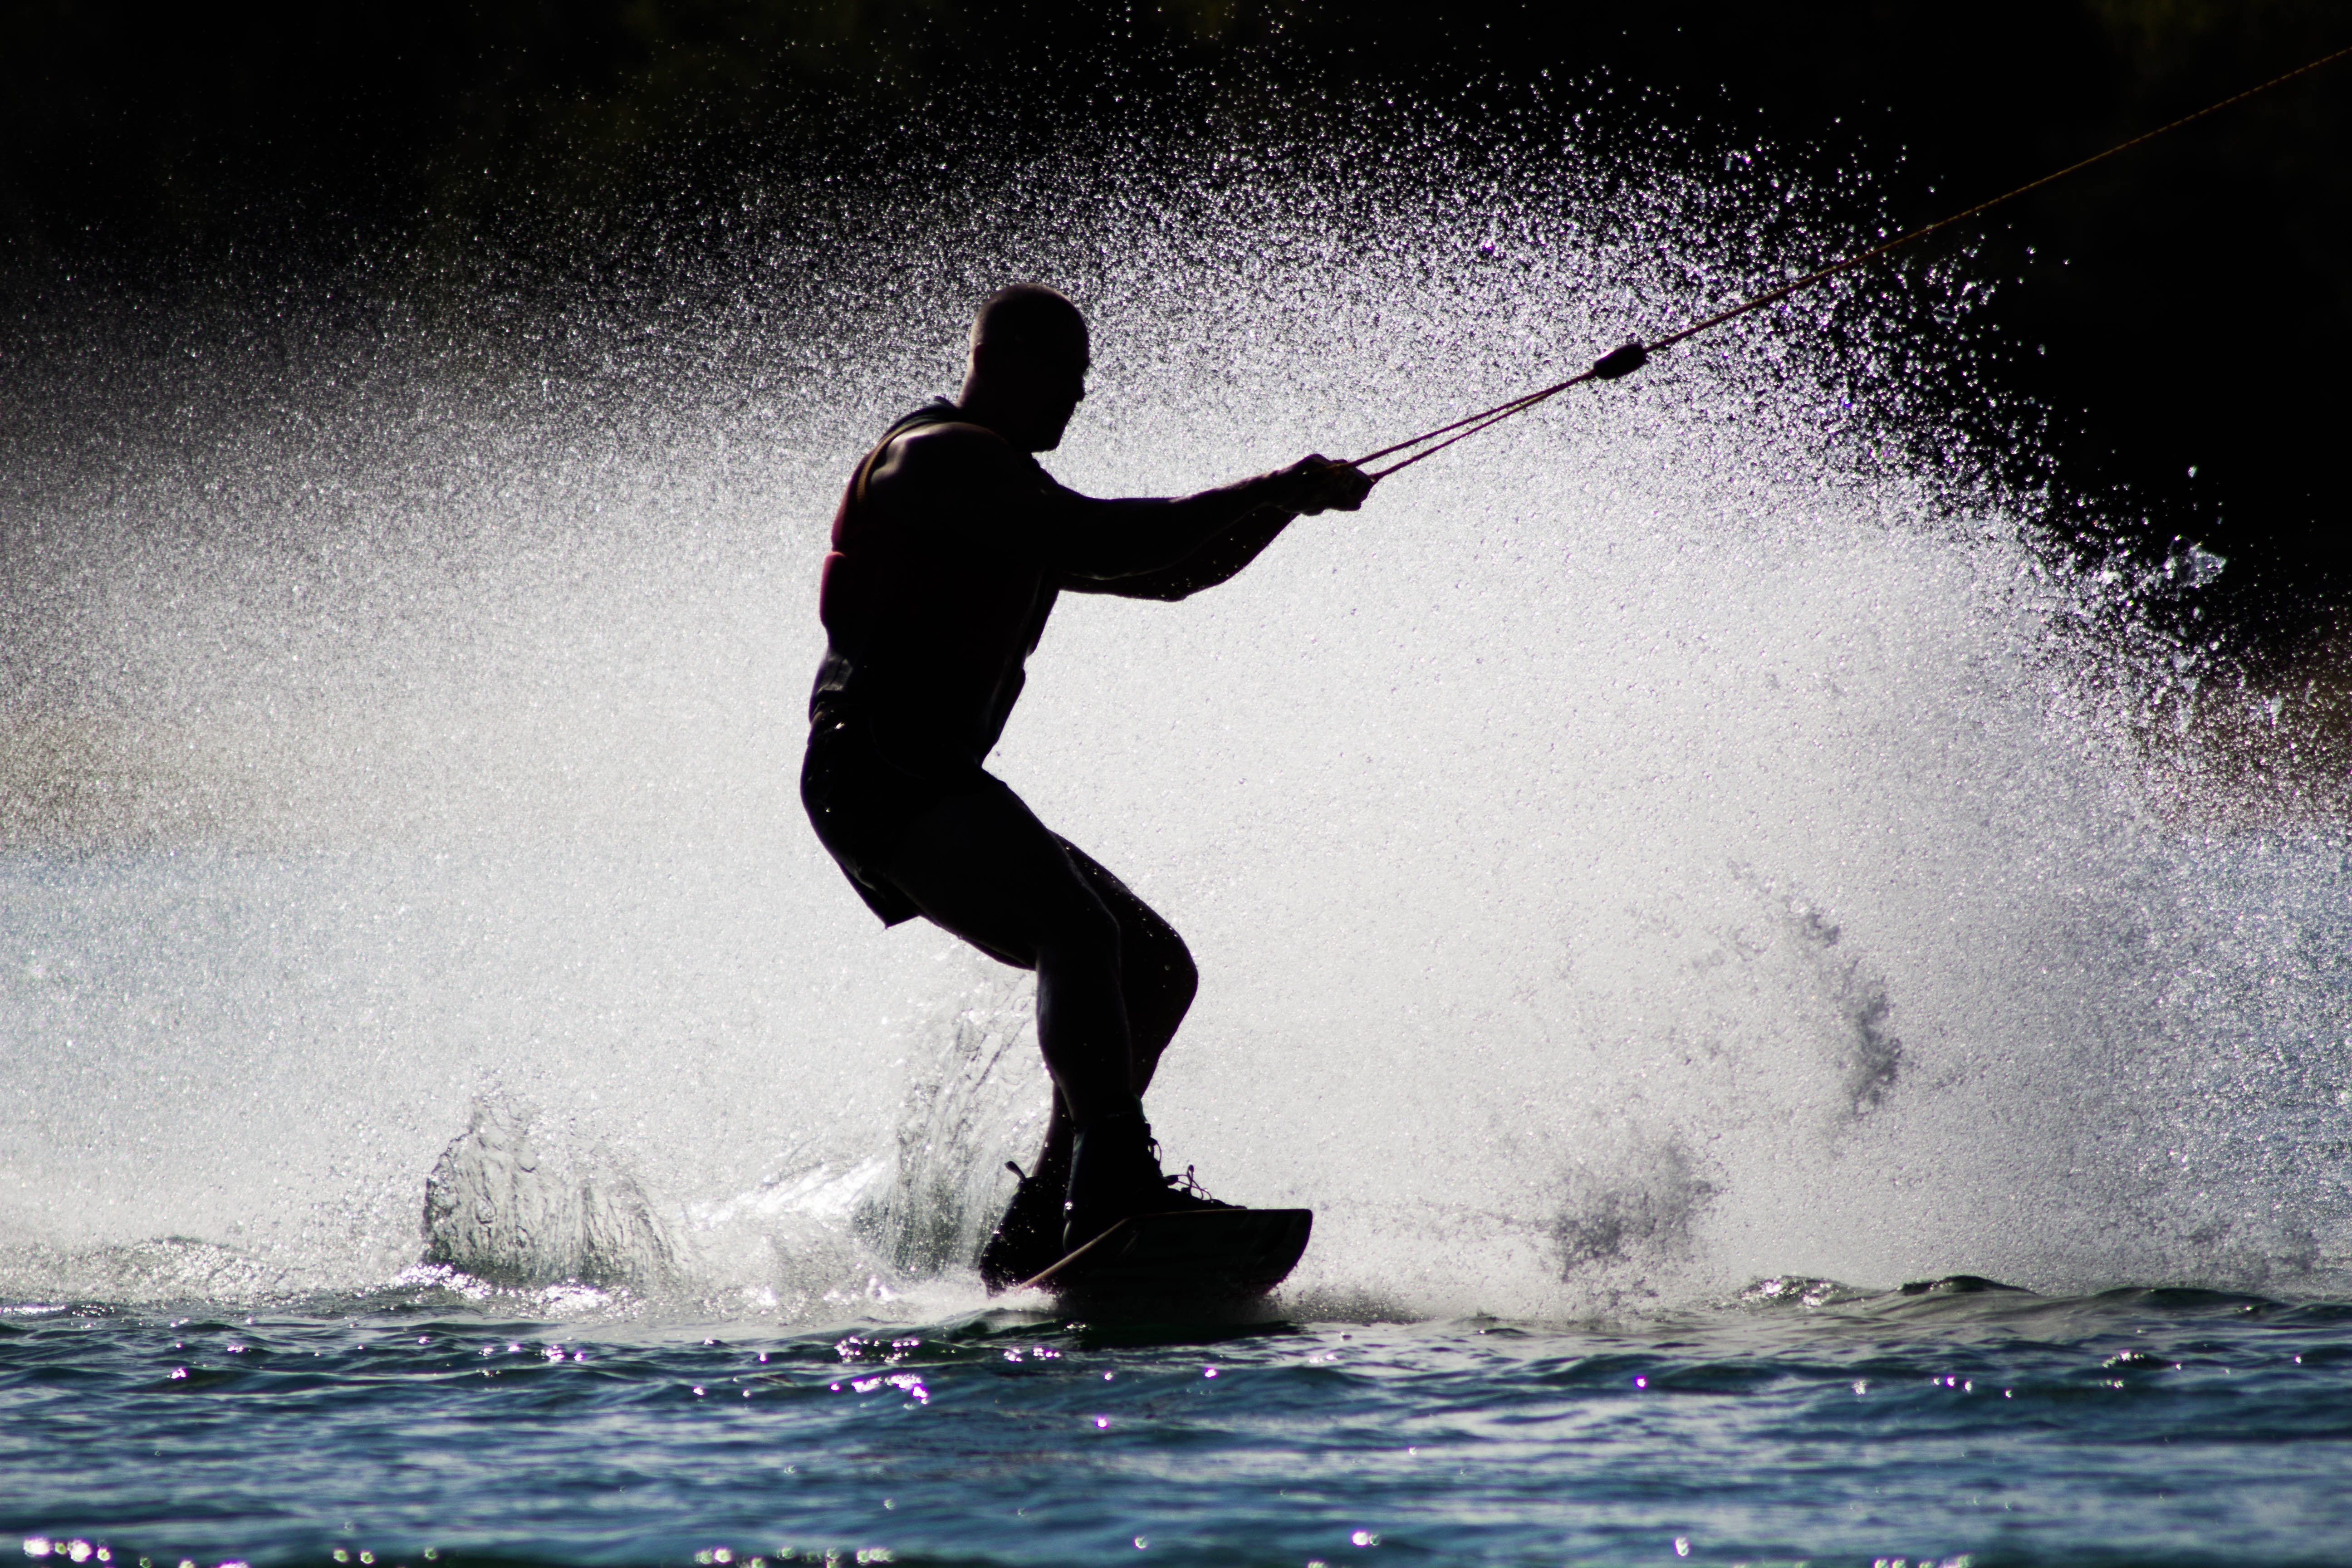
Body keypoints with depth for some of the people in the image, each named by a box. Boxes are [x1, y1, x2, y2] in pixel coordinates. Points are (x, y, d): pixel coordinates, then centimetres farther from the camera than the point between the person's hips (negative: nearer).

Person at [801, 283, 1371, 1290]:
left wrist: (1290, 499, 11)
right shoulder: (940, 460, -8)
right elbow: (1098, 546, -21)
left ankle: (1032, 1240, 3)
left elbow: (1166, 573, 26)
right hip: (877, 774, -11)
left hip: (938, 789, 11)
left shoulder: (1012, 496, 24)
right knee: (1080, 934, -30)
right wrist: (1270, 494, -17)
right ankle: (1115, 1179, -42)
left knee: (1156, 971, 7)